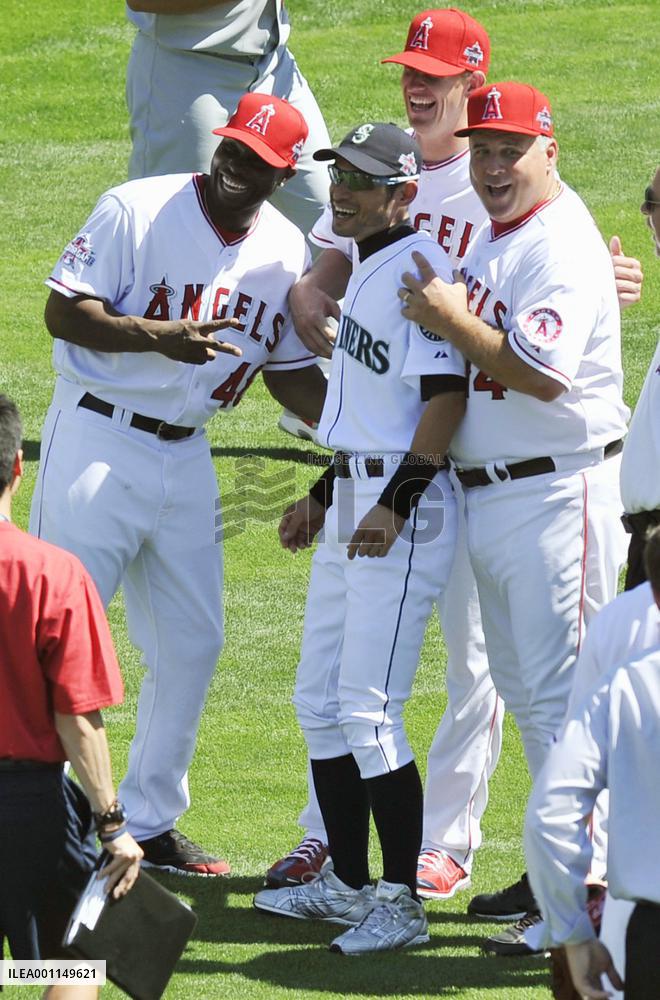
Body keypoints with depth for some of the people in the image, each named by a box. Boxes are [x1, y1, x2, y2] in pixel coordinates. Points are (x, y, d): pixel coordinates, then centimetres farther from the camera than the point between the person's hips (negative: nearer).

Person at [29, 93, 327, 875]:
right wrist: (157, 334, -29)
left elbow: (291, 370, 12)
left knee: (192, 645, 8)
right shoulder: (138, 210, -12)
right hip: (97, 441, -6)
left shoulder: (286, 251, 4)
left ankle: (150, 822, 21)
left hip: (186, 456, 6)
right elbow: (64, 312, -14)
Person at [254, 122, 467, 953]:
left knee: (368, 709, -11)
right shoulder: (368, 270, 17)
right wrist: (321, 498, 25)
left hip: (403, 509, -10)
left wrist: (395, 503, -26)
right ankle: (346, 884, 21)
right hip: (353, 503, 10)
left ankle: (401, 904, -6)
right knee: (319, 701, 12)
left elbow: (446, 395, -21)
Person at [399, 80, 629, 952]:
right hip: (488, 493, 10)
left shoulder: (564, 244, -14)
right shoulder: (491, 238, 16)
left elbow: (542, 371, -25)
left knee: (559, 692, -10)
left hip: (560, 493, -10)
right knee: (525, 691, 15)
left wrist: (450, 320, -16)